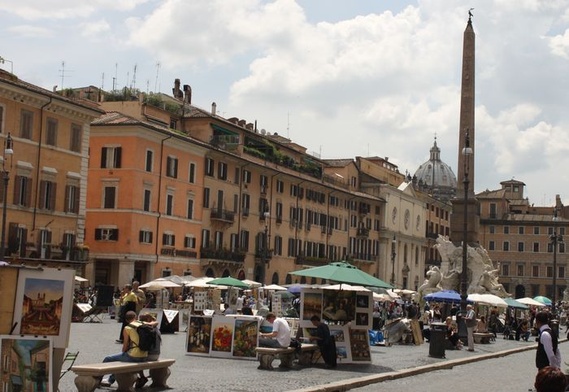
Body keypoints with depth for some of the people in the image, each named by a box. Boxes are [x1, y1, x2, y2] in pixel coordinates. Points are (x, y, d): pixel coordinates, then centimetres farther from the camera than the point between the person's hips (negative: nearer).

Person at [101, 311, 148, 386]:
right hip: (144, 357, 6)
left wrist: (123, 352, 14)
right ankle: (110, 380, 44)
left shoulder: (127, 328, -7)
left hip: (133, 357, -6)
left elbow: (125, 345, -4)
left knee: (108, 359, 13)